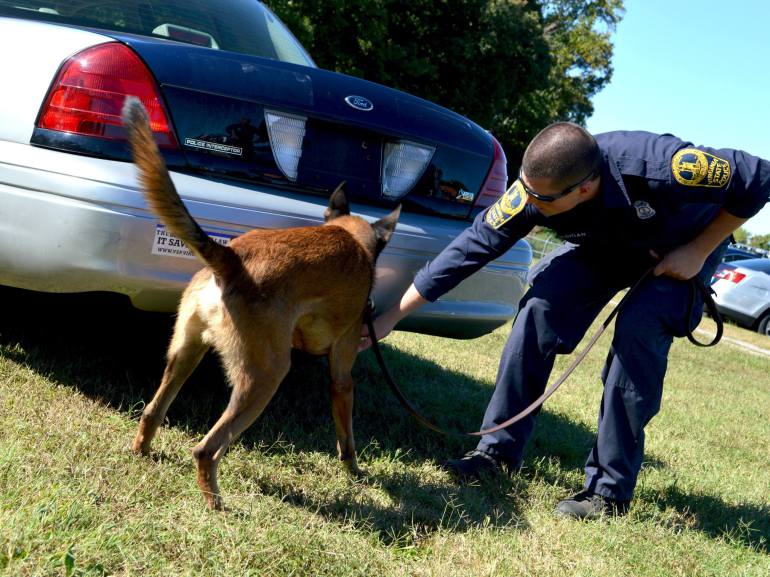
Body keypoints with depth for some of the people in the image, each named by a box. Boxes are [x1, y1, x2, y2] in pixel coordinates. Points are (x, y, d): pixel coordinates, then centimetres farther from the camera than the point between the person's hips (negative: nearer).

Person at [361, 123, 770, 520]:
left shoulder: (662, 168, -42)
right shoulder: (534, 189, -30)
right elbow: (470, 248, -24)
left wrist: (698, 251, -26)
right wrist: (393, 315, -23)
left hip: (686, 243, -3)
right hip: (606, 242, 4)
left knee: (638, 330, -25)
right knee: (539, 308, -16)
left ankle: (610, 491, -13)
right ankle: (499, 448, -3)